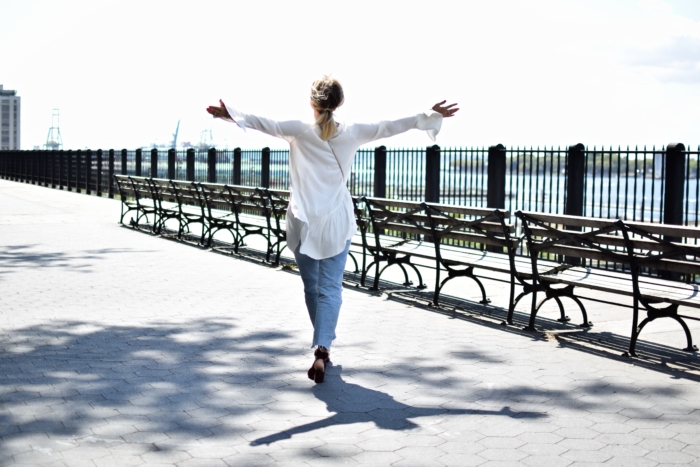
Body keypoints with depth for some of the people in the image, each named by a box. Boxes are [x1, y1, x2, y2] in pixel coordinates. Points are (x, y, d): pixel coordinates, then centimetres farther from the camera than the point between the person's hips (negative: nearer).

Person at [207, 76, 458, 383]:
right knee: (330, 289, 1)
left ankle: (323, 346, 28)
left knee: (312, 286, 15)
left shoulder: (300, 131, -6)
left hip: (303, 223, 0)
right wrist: (432, 116, 12)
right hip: (336, 224, 0)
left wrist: (230, 114, -4)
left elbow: (264, 124, -9)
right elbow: (391, 126, 4)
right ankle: (321, 349, -16)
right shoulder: (352, 133, -2)